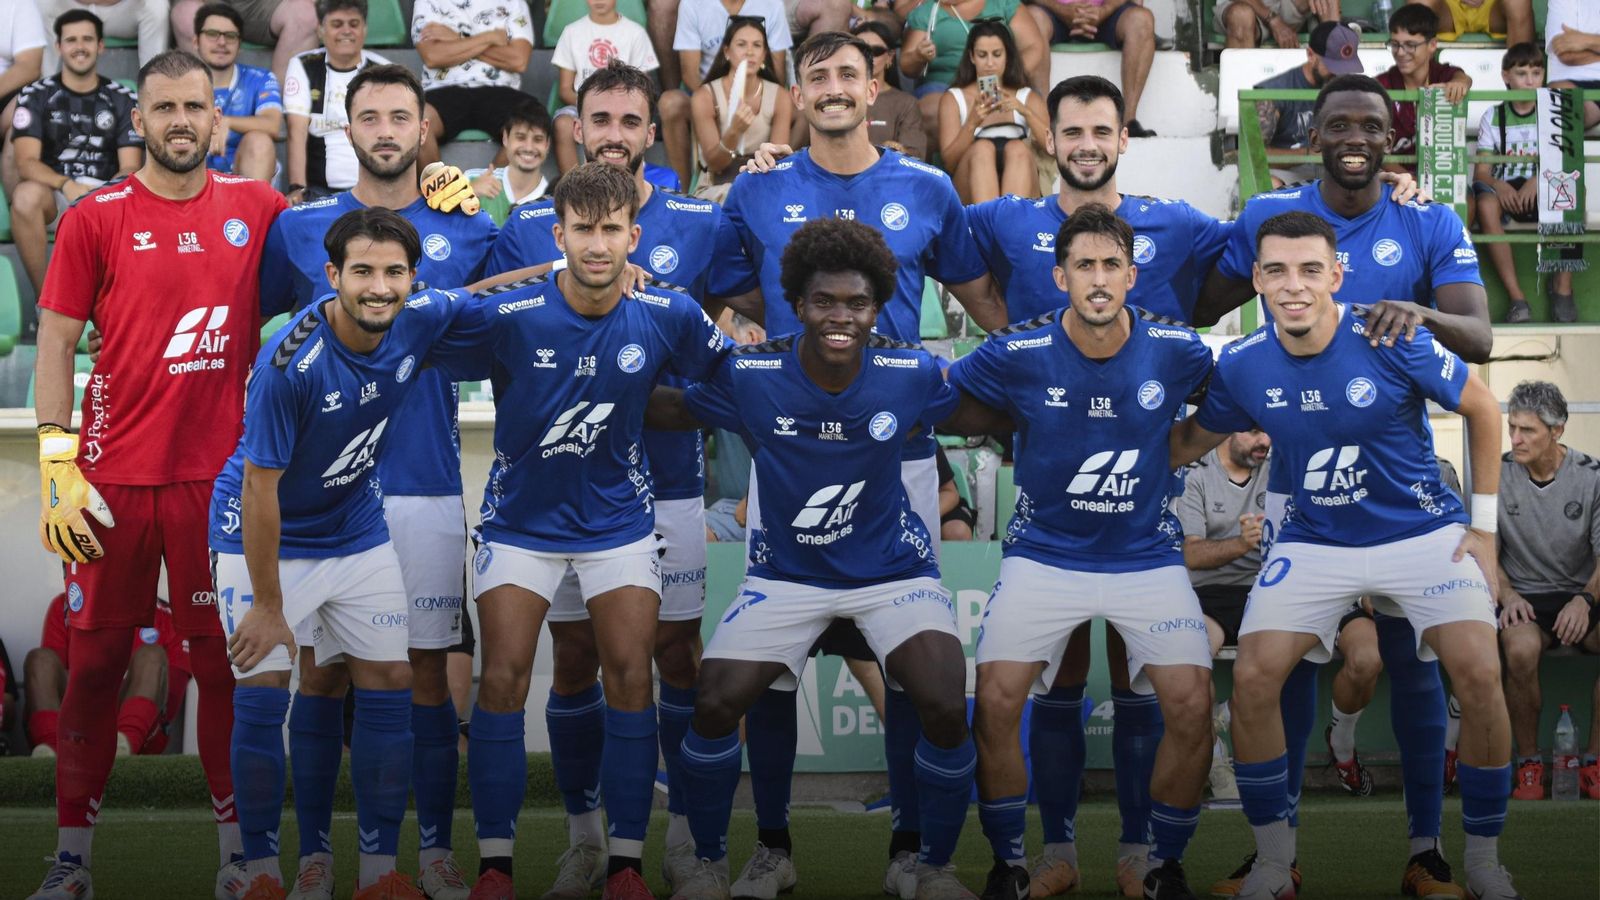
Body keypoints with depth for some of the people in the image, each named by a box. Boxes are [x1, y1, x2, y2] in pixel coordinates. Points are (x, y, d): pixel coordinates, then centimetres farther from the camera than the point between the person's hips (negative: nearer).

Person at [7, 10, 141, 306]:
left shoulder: (123, 99, 6)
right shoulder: (36, 96, 3)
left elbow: (130, 167, -2)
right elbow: (26, 163, -9)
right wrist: (68, 185, -29)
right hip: (54, 196, -1)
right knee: (26, 195, -36)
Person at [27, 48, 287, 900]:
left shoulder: (256, 209, 5)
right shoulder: (96, 220, 0)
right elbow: (55, 346, 0)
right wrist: (57, 468, -8)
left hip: (219, 475, 1)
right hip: (115, 477, -1)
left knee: (223, 659, 4)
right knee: (95, 660, 4)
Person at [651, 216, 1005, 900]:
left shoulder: (909, 374, -14)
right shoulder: (749, 376, -15)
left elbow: (992, 418, 3)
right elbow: (670, 412, 1)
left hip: (894, 569, 0)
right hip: (786, 574, 1)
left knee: (945, 708, -20)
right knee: (715, 704, -15)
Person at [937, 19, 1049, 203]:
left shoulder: (1028, 98, 20)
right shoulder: (952, 99, 16)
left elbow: (1052, 146, 3)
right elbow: (949, 162, 3)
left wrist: (1025, 112, -13)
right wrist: (972, 123, -13)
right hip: (970, 193, -1)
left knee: (1017, 148, -31)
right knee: (982, 147, -32)